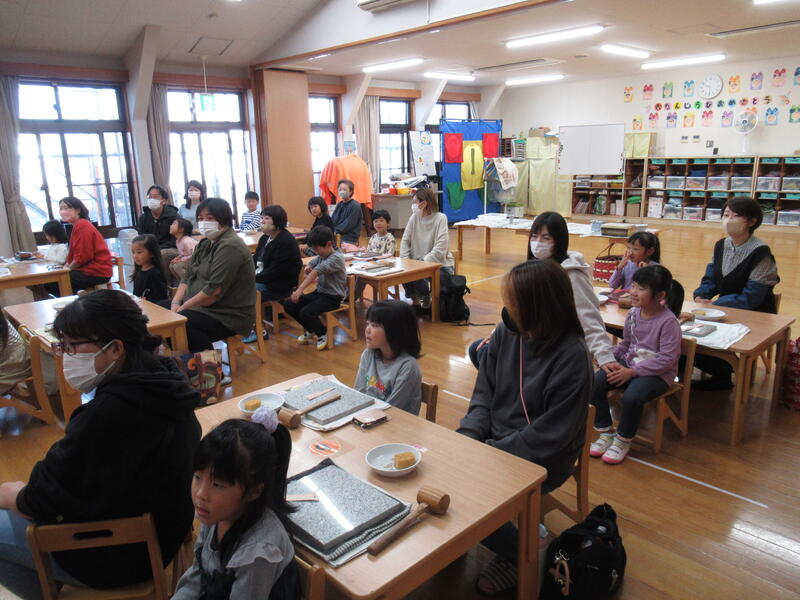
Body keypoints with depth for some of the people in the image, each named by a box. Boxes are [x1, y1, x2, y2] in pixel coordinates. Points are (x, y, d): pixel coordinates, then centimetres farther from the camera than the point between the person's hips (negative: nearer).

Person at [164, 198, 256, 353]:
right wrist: (175, 303, -2)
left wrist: (183, 307, -13)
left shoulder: (230, 246, -17)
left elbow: (214, 291, -22)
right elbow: (188, 277, 14)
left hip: (228, 316, -10)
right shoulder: (205, 244, 14)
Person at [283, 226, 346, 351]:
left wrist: (300, 289, -39)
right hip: (319, 292, 9)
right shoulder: (321, 256, 7)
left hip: (332, 297, -9)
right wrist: (308, 267, -9)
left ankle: (323, 334, 2)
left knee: (306, 312, -29)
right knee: (288, 304, -2)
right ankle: (311, 330, 18)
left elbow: (316, 271, -29)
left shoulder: (336, 258, -20)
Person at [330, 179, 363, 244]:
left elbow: (348, 225, -13)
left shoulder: (355, 206, -7)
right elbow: (333, 220, 16)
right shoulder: (339, 204, 16)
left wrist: (334, 231, -14)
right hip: (336, 236, 7)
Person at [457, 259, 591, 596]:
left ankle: (517, 554, 12)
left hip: (540, 459, -6)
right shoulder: (506, 332, -4)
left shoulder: (572, 357, -22)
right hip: (493, 441, 6)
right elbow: (484, 392, 3)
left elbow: (548, 437, -20)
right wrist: (467, 437, -12)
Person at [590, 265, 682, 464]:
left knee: (631, 396, -34)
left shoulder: (668, 321, -18)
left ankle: (623, 440, -6)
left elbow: (667, 359, -21)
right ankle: (606, 432, 2)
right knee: (594, 383, -16)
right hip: (629, 363, 6)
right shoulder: (633, 314, 3)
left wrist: (632, 372, -23)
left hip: (659, 373, -6)